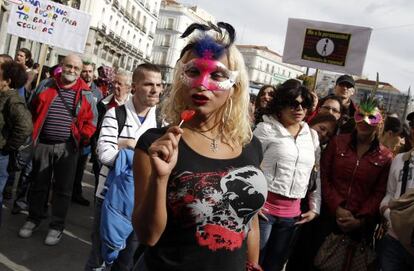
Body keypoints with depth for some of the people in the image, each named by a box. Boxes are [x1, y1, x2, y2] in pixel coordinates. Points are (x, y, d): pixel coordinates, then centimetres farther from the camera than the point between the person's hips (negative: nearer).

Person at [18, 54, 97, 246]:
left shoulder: (86, 94, 1)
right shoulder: (46, 86, 6)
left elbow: (90, 121, 3)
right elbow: (33, 111, 12)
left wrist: (83, 138, -9)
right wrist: (32, 134, 5)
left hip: (67, 147, -2)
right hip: (42, 144, 2)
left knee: (62, 188, 4)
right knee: (38, 184, 13)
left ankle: (57, 225, 17)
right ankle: (33, 218, 31)